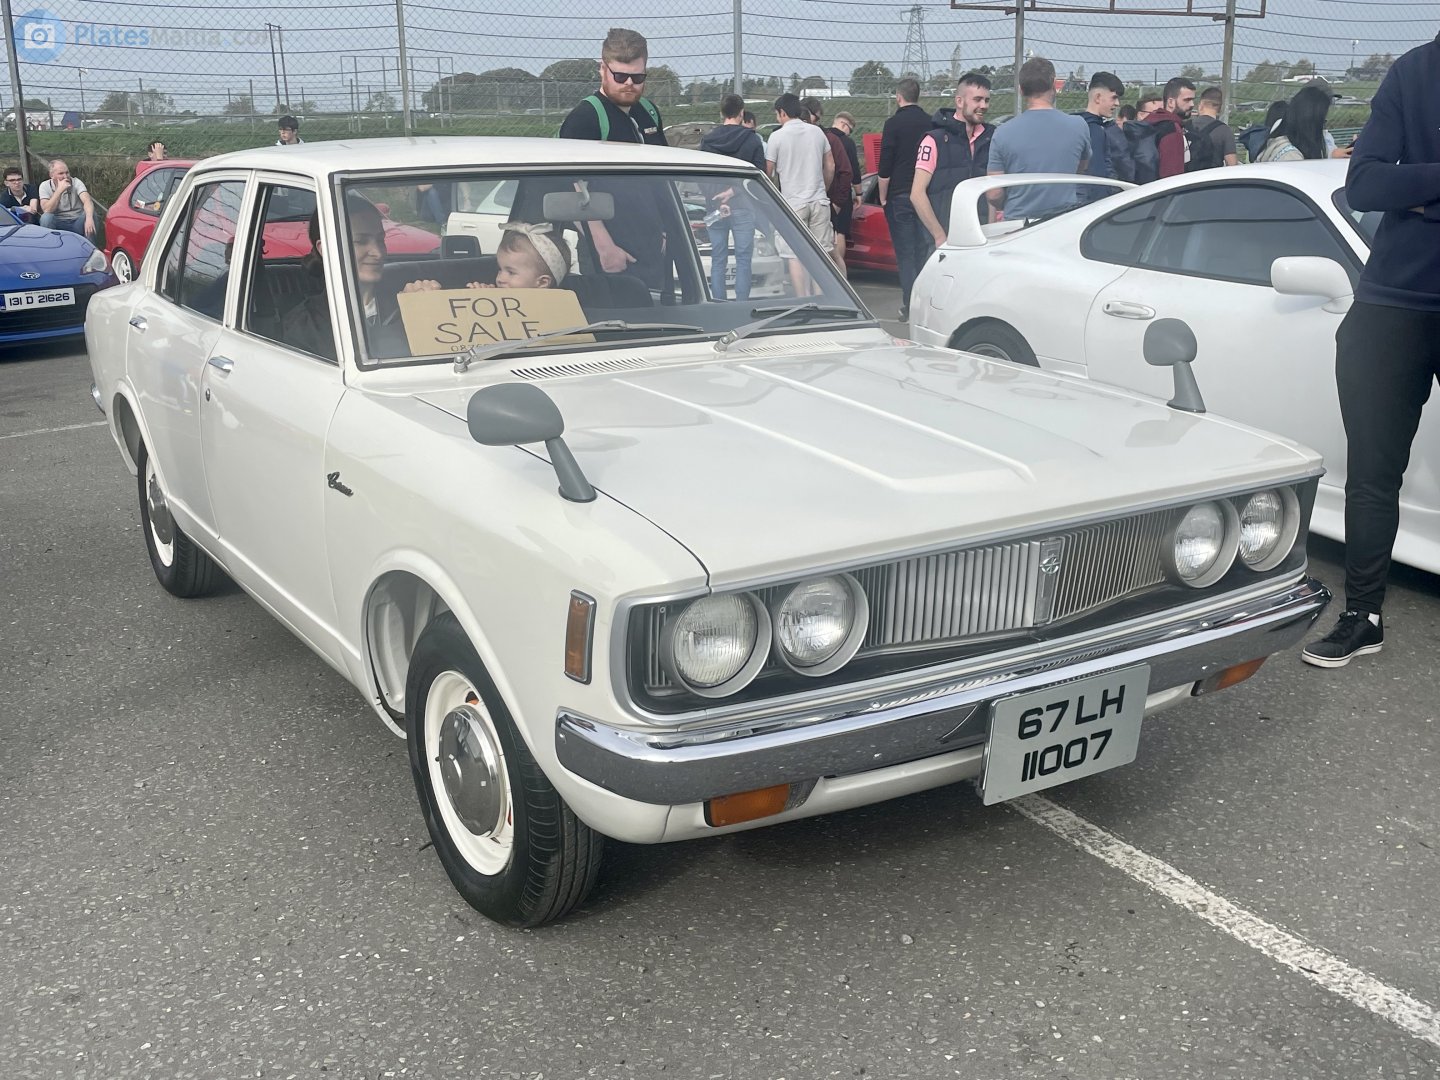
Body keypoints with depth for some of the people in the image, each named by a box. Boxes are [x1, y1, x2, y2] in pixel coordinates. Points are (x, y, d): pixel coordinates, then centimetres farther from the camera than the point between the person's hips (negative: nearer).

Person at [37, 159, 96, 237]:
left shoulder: (76, 182, -4)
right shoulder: (45, 186, -3)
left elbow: (87, 201, -23)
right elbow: (47, 210, -18)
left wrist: (89, 219, -45)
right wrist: (60, 190, -24)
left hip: (77, 222, 0)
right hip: (58, 223, 0)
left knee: (90, 213, -27)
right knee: (46, 217, -30)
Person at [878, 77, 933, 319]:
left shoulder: (894, 124, -9)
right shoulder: (930, 123, 5)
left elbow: (885, 168, -11)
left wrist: (883, 197, -1)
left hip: (900, 197, -4)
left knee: (905, 253, -1)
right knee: (924, 250, 11)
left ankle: (909, 306, -3)